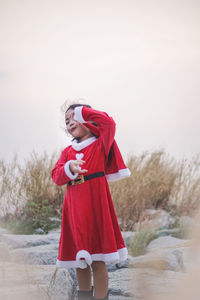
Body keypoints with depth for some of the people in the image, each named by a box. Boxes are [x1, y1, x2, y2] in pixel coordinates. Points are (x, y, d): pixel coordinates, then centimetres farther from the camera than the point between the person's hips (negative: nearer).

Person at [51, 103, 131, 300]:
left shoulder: (100, 144, 3)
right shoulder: (67, 152, 16)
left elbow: (108, 123, -16)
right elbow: (56, 176, 7)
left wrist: (82, 111, -5)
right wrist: (69, 169, -15)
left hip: (95, 204, -5)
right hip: (74, 207, 5)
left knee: (97, 261, -7)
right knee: (79, 262, 13)